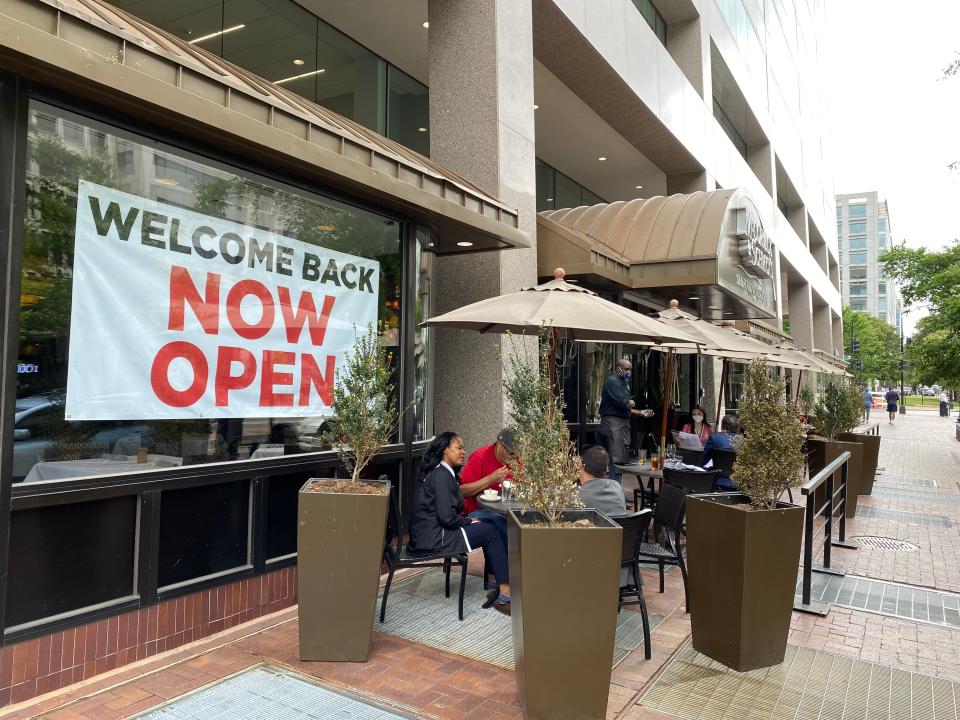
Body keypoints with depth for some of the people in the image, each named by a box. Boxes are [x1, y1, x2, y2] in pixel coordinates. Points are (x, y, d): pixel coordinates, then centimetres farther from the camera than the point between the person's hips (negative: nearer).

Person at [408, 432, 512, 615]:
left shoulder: (439, 472, 15)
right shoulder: (442, 475, -17)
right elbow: (447, 517, -23)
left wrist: (467, 520, 4)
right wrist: (469, 521, -6)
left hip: (428, 535, 10)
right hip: (433, 540, -10)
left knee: (488, 526, 10)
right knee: (491, 531, -5)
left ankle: (501, 587, 8)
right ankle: (505, 594, -1)